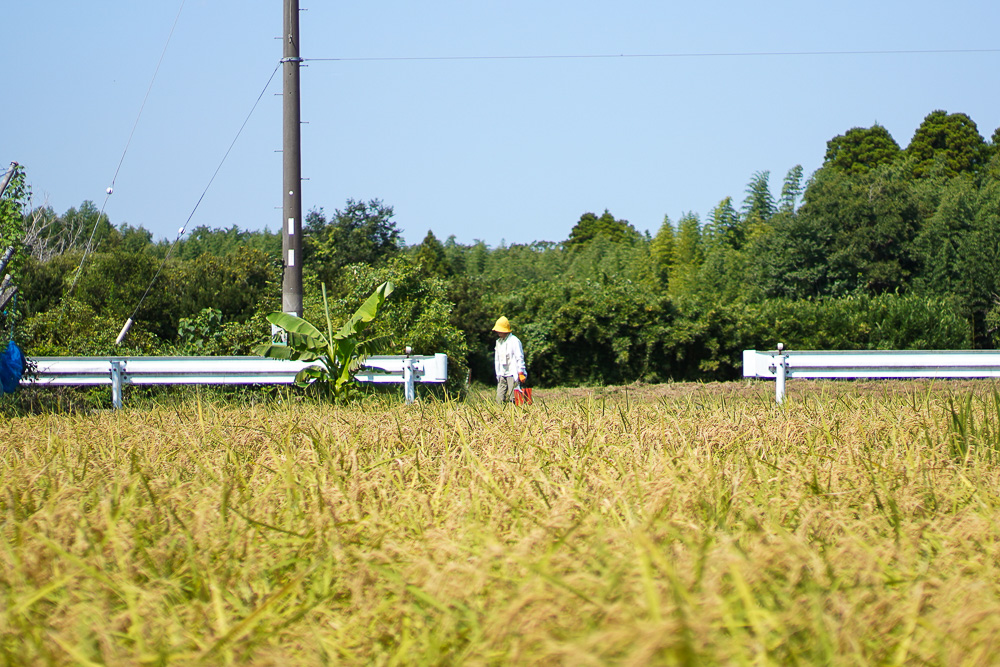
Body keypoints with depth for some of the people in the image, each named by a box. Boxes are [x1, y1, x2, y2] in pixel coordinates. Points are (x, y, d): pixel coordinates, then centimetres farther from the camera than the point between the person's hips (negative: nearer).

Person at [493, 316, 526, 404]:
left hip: (513, 374, -7)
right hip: (502, 376, 7)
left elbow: (520, 358, -8)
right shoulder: (498, 342, 16)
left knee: (511, 399, -10)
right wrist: (498, 375, 21)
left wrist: (521, 373, -13)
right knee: (499, 400, -1)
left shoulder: (514, 341, -6)